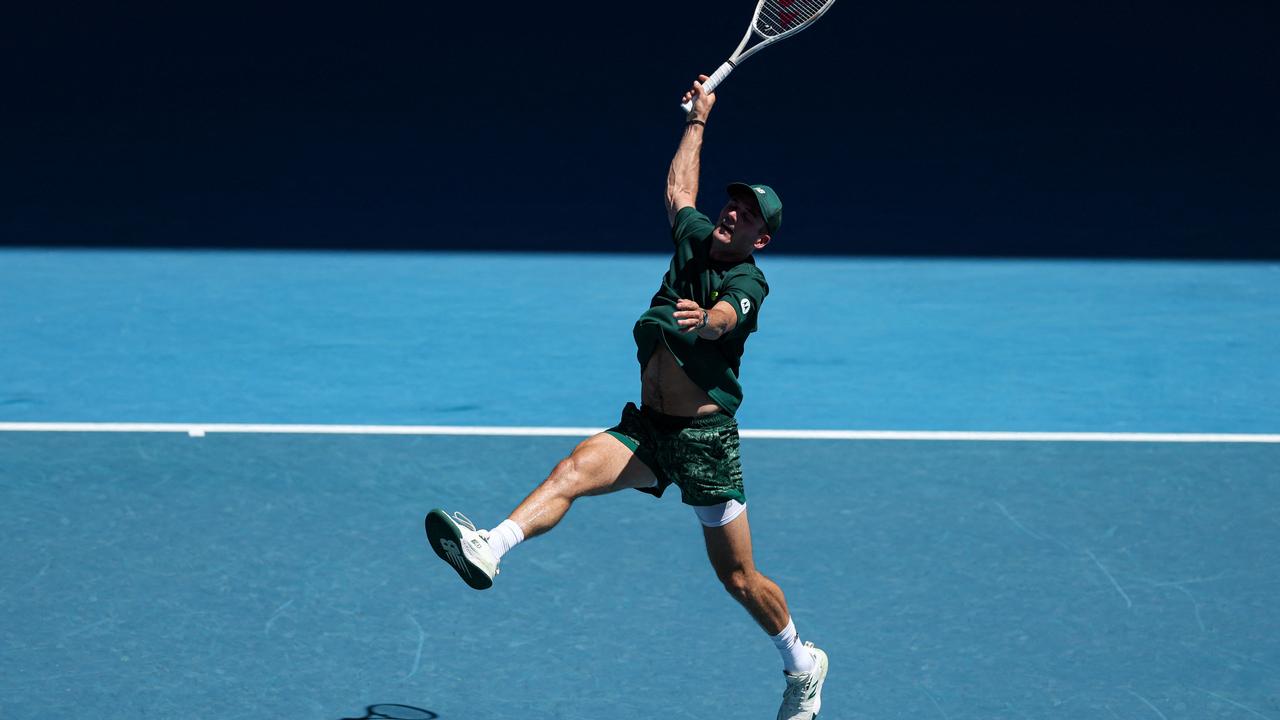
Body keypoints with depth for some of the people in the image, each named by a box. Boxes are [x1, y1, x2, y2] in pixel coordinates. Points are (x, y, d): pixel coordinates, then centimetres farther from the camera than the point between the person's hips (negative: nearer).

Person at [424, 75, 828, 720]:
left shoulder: (749, 282, -9)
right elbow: (678, 191, 28)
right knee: (573, 470, -24)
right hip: (647, 430, 5)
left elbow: (725, 318, -33)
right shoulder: (696, 241, 8)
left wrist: (703, 322, -56)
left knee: (738, 577, 2)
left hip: (705, 439, -5)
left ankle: (802, 666, 25)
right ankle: (490, 548, -45)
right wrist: (698, 119, 34)